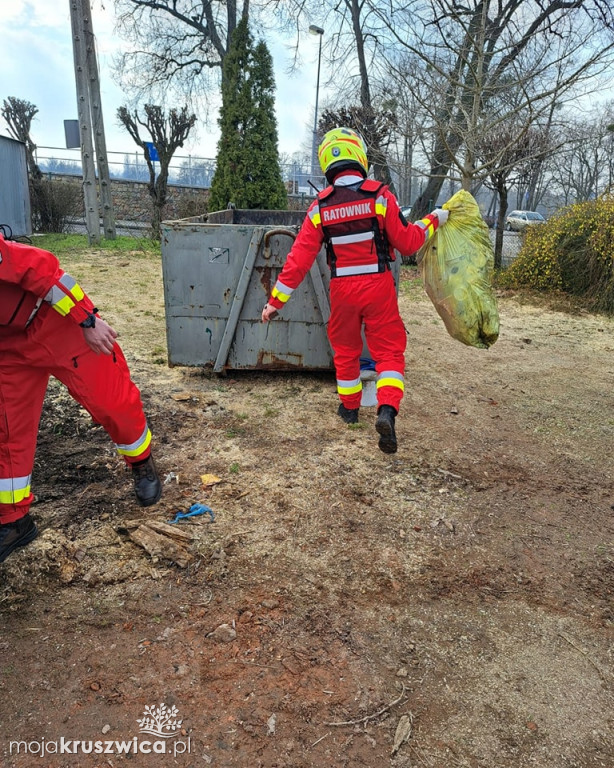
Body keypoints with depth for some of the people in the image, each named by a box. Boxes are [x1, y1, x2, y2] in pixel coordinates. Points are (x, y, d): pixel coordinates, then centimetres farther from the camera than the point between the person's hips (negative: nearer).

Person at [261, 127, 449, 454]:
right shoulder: (380, 196, -9)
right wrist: (432, 220, 12)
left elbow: (299, 258, -5)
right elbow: (407, 243, -6)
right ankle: (387, 410, -14)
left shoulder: (320, 207, -3)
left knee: (346, 349, 20)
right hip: (378, 286, -2)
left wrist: (276, 300, 0)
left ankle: (349, 407, 33)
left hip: (343, 289, 2)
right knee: (389, 349, 5)